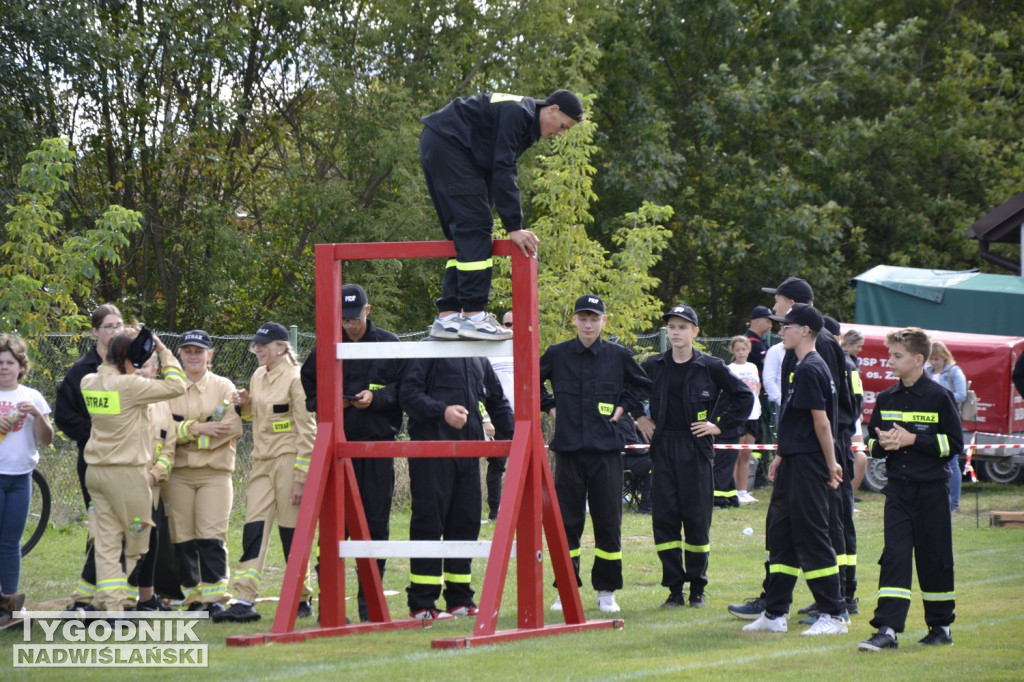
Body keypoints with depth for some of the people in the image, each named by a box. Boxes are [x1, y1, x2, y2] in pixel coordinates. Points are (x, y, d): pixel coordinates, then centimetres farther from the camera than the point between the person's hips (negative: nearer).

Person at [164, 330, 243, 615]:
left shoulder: (224, 387, 8)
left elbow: (233, 428, -5)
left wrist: (185, 435, -8)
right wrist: (197, 428, -15)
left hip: (215, 471, -2)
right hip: (178, 473, 2)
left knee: (211, 535, -11)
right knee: (183, 537, 0)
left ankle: (215, 597, -10)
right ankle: (192, 596, 6)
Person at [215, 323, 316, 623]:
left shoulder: (295, 379, -10)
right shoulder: (258, 377, 12)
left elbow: (307, 430, -12)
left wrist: (301, 477, -16)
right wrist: (245, 404, 4)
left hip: (289, 462, -7)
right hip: (262, 462, 7)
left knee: (291, 532, -1)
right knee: (253, 530, -3)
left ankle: (302, 600, 12)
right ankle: (244, 601, -8)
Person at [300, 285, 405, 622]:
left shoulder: (388, 344, 5)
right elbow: (308, 391, 12)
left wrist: (376, 397, -12)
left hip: (378, 444, 0)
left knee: (375, 521, 3)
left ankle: (370, 600, 11)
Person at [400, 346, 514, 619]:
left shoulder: (478, 359, 19)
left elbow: (497, 401, 28)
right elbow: (409, 393, -12)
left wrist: (509, 436, 17)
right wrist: (442, 411, -24)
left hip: (468, 452, 7)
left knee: (466, 522, 7)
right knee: (429, 521, -6)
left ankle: (460, 601, 15)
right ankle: (421, 604, -3)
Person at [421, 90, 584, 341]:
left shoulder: (524, 121, 14)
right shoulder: (517, 113, -17)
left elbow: (496, 170, 16)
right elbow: (503, 170, -22)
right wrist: (514, 227, -22)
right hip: (447, 142, -11)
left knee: (464, 232, 9)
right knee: (474, 226, -14)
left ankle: (448, 316, 4)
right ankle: (473, 315, -19)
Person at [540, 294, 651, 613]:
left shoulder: (619, 356, 3)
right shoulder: (557, 355, 3)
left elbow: (643, 385, 18)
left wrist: (624, 407, 7)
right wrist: (549, 406, 9)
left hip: (606, 450, 0)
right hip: (568, 449, 0)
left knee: (608, 523, 1)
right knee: (567, 522, 2)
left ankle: (607, 591, 10)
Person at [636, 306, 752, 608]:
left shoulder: (710, 367, -1)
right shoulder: (653, 366, 6)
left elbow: (744, 396, 6)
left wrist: (719, 425, 1)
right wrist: (640, 419, 10)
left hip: (696, 450, -2)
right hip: (662, 449, 2)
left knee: (697, 518, 0)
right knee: (664, 518, -1)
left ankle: (697, 587, 10)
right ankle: (674, 588, 5)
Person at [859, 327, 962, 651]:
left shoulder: (938, 397, -5)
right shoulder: (886, 399, 9)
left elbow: (954, 443, -7)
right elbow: (872, 442, 16)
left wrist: (913, 440, -15)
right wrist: (882, 443, -7)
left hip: (931, 489, -3)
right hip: (898, 488, 4)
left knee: (934, 559, 4)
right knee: (894, 557, -5)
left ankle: (941, 626, 17)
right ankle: (887, 629, -10)